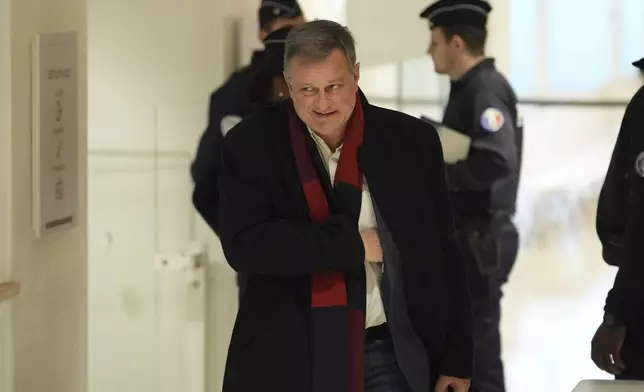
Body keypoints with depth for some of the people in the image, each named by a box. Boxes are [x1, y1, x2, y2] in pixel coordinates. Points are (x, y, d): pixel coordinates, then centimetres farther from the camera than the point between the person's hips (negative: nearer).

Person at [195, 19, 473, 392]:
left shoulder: (412, 141, 2)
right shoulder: (251, 144, -3)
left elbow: (444, 255, 7)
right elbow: (244, 243, -16)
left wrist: (457, 358, 5)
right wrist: (355, 244, -17)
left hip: (392, 355, 1)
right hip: (290, 357, -1)